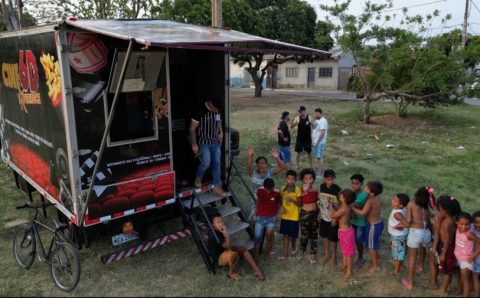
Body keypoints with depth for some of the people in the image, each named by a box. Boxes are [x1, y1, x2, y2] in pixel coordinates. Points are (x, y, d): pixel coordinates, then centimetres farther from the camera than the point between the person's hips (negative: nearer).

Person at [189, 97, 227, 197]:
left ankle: (217, 187, 12)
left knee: (216, 164, 4)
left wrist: (221, 132, 2)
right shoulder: (201, 111, -18)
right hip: (204, 143, -5)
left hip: (215, 142, 5)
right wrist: (194, 144, -15)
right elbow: (192, 129, -13)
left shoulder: (218, 111, 0)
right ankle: (198, 179, 21)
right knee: (206, 163, -10)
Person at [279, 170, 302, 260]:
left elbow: (300, 204, -12)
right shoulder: (283, 189, 0)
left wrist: (292, 200, -28)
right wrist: (281, 208, -9)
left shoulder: (298, 190, -12)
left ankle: (294, 246, 40)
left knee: (292, 235, 8)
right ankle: (285, 254, 15)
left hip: (294, 217, -3)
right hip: (285, 216, 3)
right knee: (285, 235, 8)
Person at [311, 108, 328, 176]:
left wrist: (318, 142, -23)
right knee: (318, 156, 16)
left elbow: (322, 132, -23)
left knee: (320, 157, -6)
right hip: (315, 142, 9)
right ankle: (318, 168, 25)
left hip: (319, 142, -9)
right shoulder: (316, 120, 14)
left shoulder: (323, 121, -16)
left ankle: (319, 172, -3)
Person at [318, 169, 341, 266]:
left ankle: (333, 256, 29)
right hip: (324, 216, 5)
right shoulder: (322, 186, -5)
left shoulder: (337, 189, -21)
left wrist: (336, 218, -16)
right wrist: (320, 213, 12)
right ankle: (326, 254, 38)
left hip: (333, 218, -5)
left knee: (333, 238, 9)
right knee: (325, 236, 19)